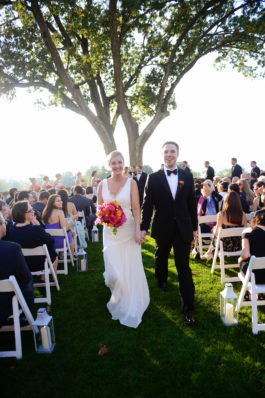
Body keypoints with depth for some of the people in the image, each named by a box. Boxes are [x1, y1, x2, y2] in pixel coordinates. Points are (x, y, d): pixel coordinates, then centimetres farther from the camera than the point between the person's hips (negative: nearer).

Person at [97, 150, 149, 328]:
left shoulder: (131, 182, -2)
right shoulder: (103, 184, 5)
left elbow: (136, 208, -6)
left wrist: (137, 230, -15)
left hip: (128, 230, -1)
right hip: (110, 232, 2)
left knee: (130, 270, 4)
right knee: (113, 272, -1)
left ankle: (131, 306, 27)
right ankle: (118, 300, 32)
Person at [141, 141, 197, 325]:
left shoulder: (187, 176, 2)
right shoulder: (154, 178, -3)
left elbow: (192, 203, 5)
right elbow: (147, 204, -4)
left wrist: (194, 227, 7)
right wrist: (144, 228, -9)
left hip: (183, 229, 0)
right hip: (163, 228, 0)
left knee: (184, 266, -1)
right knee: (161, 258, 22)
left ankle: (188, 307, 5)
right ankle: (162, 280, 52)